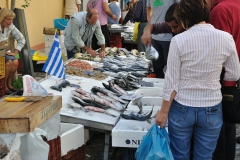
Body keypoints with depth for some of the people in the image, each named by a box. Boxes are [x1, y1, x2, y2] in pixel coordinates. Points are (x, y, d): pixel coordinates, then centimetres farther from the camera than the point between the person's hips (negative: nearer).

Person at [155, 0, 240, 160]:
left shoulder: (179, 40, -14)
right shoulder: (226, 38, -9)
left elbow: (172, 82, -11)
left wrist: (163, 111, 0)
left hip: (182, 108, -1)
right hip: (211, 109, 2)